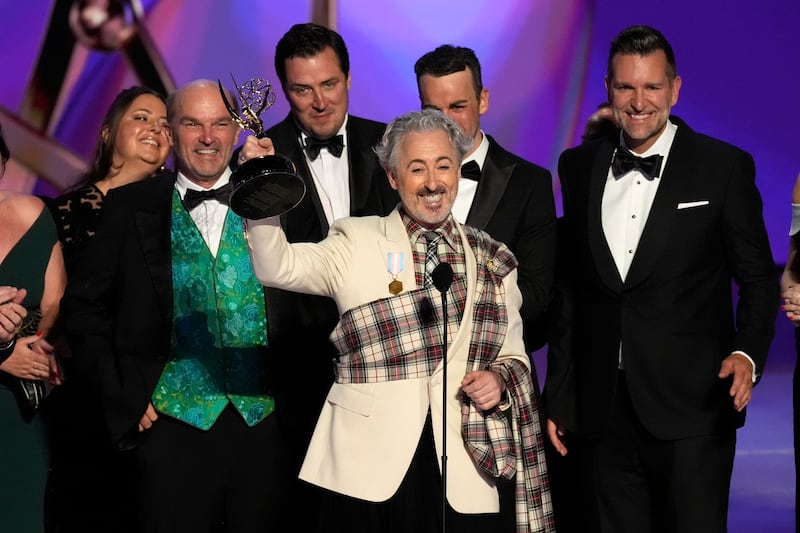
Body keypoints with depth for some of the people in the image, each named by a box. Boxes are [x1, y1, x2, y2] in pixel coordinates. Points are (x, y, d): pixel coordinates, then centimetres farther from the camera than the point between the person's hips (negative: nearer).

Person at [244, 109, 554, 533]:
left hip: (464, 469, 2)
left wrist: (500, 379, -4)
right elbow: (275, 268, -11)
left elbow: (514, 355, 18)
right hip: (370, 467, -2)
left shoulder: (492, 261, 11)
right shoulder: (356, 243, 3)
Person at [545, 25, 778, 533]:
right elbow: (571, 287, 14)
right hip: (602, 412, 3)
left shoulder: (725, 167, -1)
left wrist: (747, 353, -16)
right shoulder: (579, 168, 9)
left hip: (691, 412, -3)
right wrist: (557, 396, 13)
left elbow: (759, 280, 2)